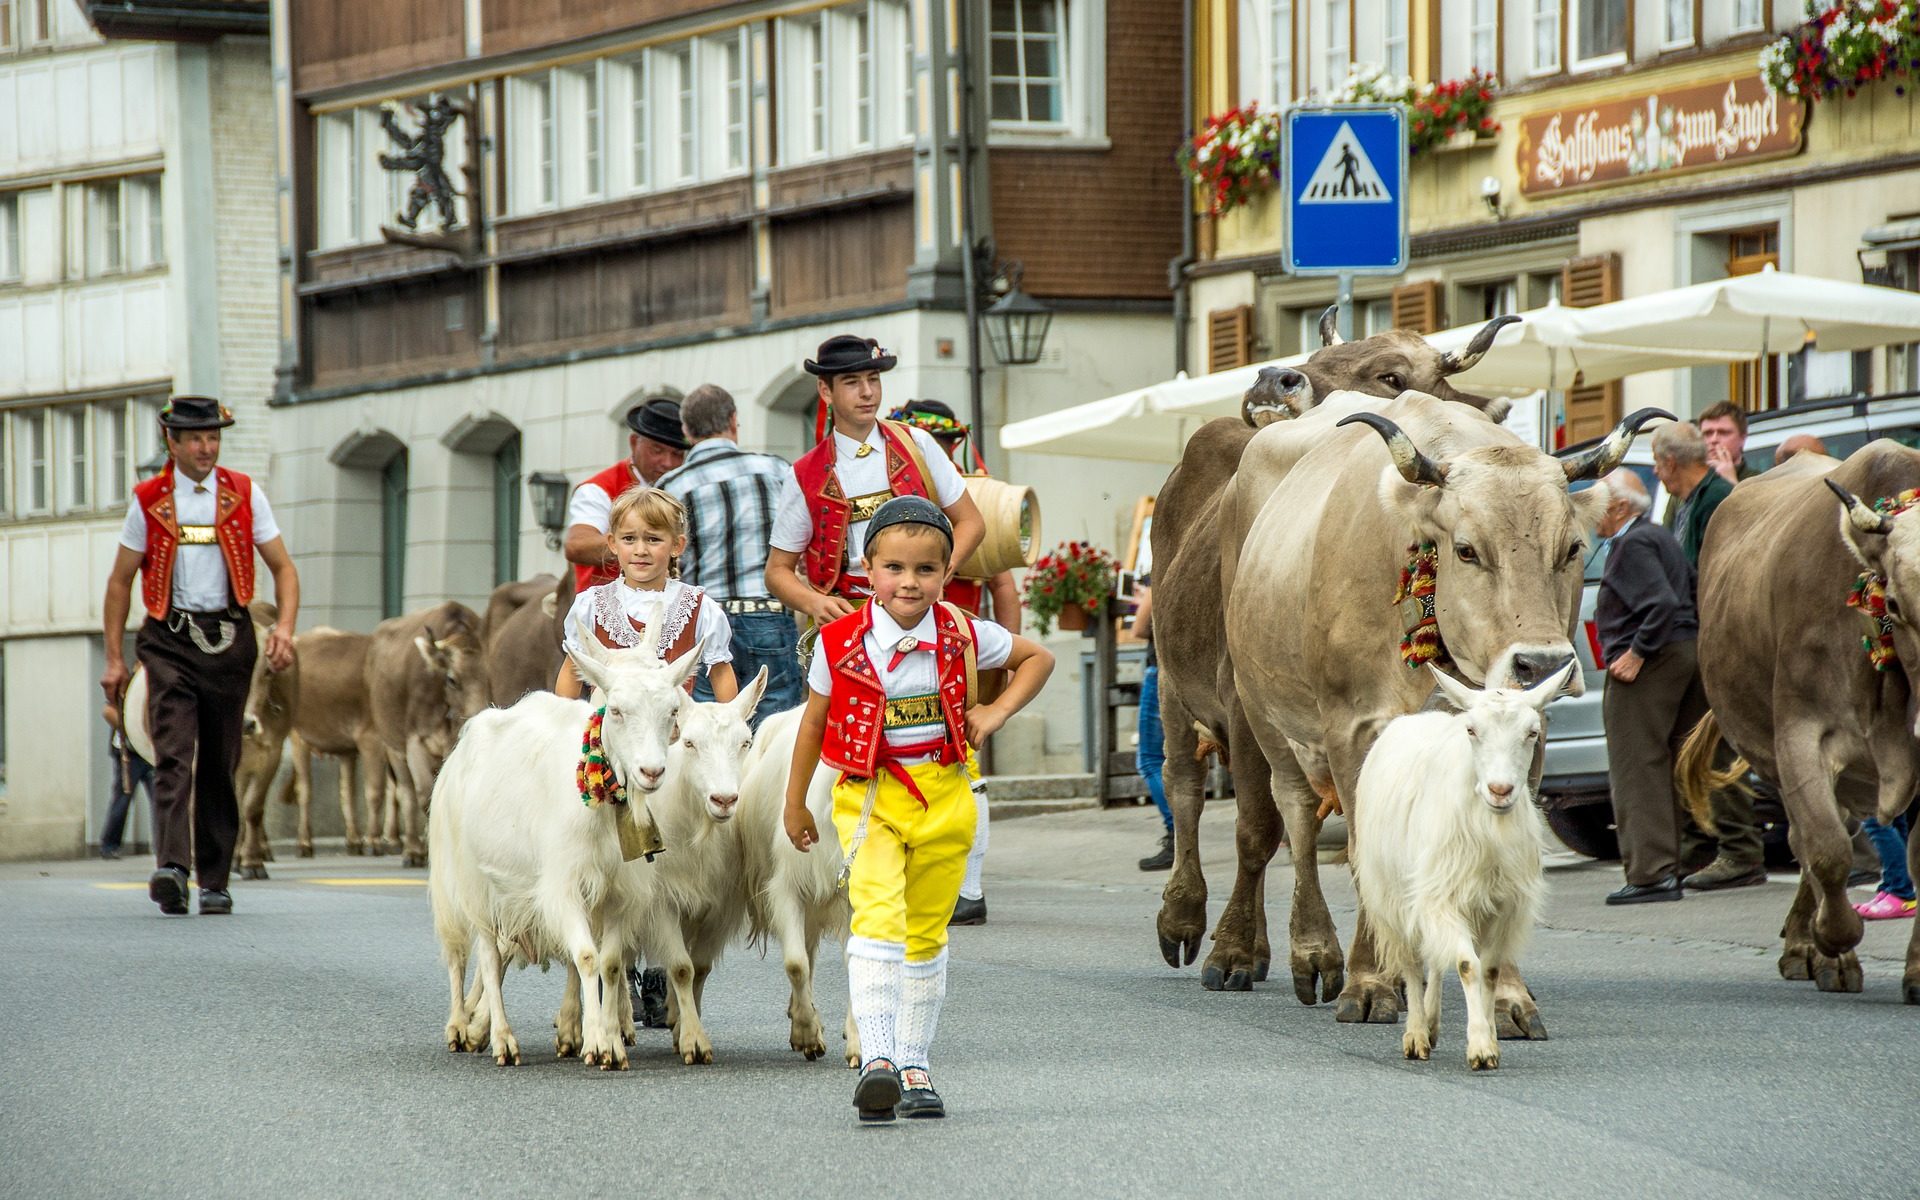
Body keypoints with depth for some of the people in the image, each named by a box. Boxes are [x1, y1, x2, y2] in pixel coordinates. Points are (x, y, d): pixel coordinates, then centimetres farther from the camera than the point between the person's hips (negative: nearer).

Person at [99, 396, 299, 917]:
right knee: (173, 756, -16)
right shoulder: (149, 501, 4)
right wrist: (114, 658, 5)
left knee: (220, 765, 6)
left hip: (229, 639, 2)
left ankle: (215, 882, 13)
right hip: (169, 639, -1)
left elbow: (283, 567, 9)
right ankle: (171, 868, -28)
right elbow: (120, 581, 10)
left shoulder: (244, 496, 6)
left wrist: (285, 626, -9)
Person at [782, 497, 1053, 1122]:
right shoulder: (842, 643, -8)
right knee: (877, 918, -22)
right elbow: (814, 723, 6)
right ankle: (876, 1059, -30)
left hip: (943, 799, 3)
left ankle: (914, 1066, 22)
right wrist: (794, 804, 14)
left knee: (926, 933, 11)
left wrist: (997, 711, 1)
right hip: (868, 796, -3)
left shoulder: (963, 638, -4)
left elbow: (1038, 657, 15)